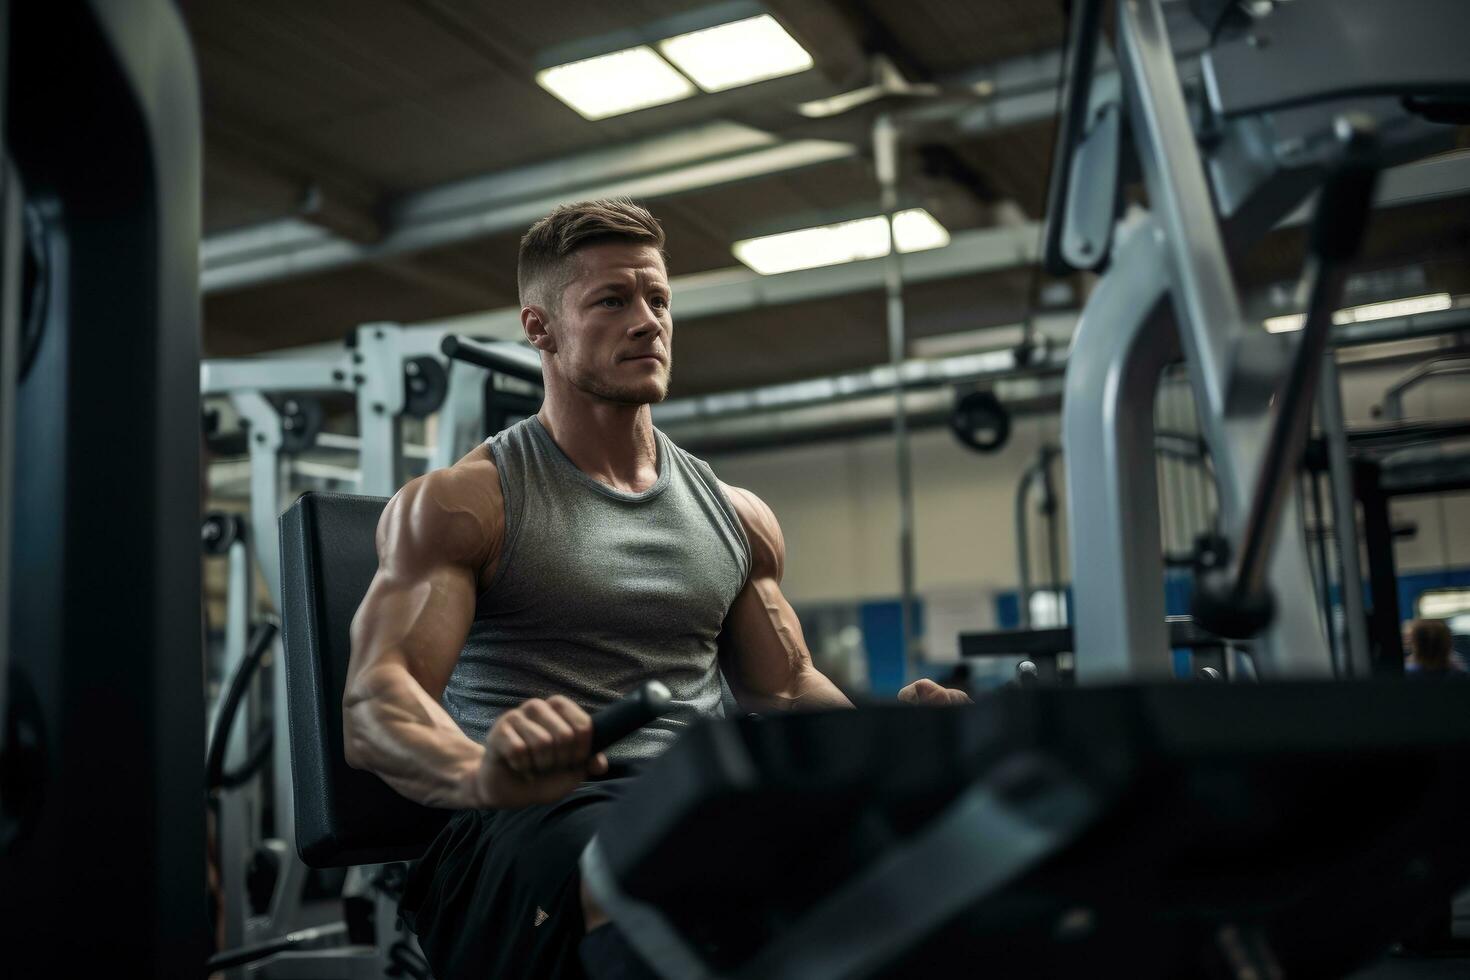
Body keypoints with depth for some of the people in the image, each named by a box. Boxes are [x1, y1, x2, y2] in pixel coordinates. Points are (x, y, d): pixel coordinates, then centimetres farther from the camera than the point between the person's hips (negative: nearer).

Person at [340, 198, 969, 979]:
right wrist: (483, 771, -34)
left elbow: (786, 689, 23)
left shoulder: (737, 516, 18)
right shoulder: (460, 504, 2)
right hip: (526, 822, -4)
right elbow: (374, 707, -9)